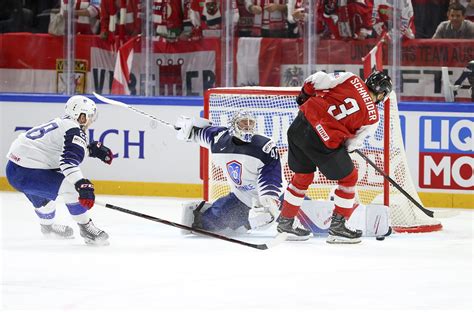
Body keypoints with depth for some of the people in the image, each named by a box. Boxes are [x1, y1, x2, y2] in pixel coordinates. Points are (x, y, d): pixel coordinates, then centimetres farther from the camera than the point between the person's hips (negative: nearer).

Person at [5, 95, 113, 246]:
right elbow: (69, 161, -27)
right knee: (72, 187, -17)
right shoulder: (74, 130, -12)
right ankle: (86, 229, -10)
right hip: (26, 173, -11)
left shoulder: (60, 123, 17)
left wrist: (92, 149, 21)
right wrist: (83, 184, -37)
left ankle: (47, 226, 59)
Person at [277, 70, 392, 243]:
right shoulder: (372, 117, 0)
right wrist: (350, 146, 29)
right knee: (348, 177, 17)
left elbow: (316, 80, 0)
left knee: (303, 175, 25)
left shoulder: (351, 79, 5)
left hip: (299, 125, 5)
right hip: (324, 142, -5)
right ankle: (337, 227, 19)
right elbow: (352, 143, 6)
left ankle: (285, 222, 36)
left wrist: (305, 95, 18)